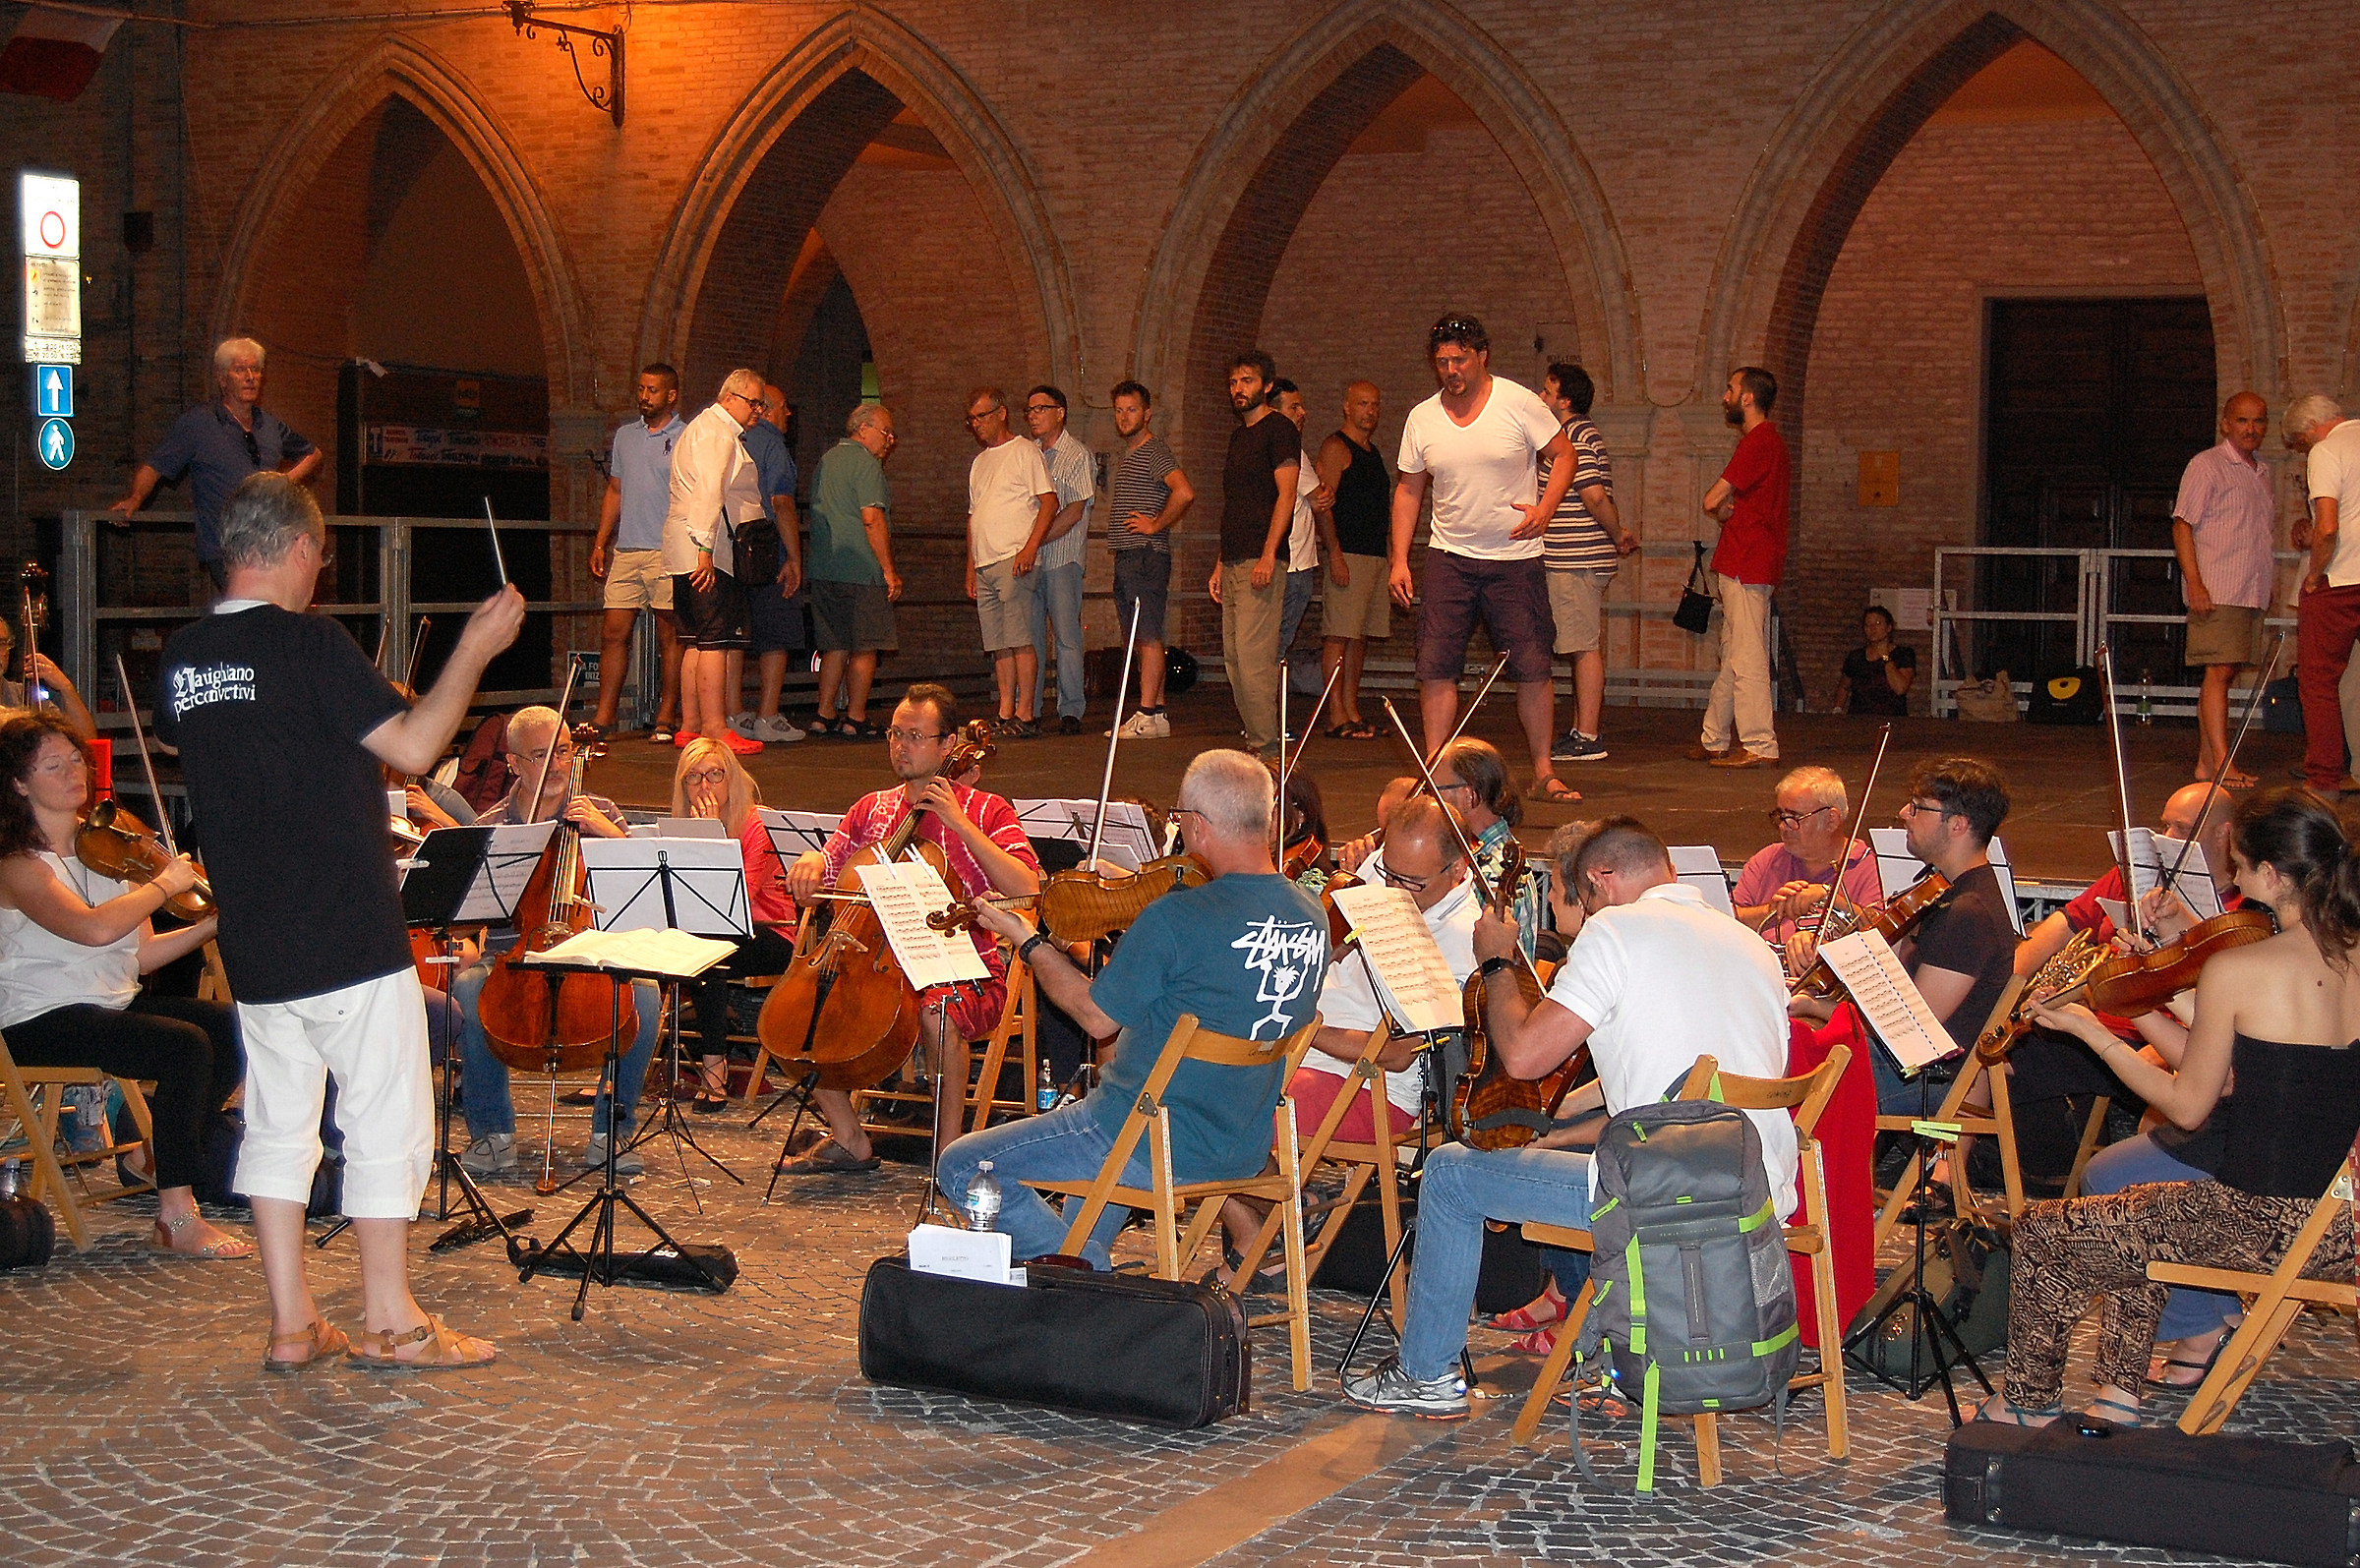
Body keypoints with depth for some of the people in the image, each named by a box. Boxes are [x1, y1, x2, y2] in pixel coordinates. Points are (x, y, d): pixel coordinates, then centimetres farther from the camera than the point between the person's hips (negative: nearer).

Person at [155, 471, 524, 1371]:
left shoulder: (183, 656, 6)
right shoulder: (309, 644, -16)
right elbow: (413, 746, -19)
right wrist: (476, 648, -10)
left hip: (252, 944, 7)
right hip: (348, 937, -7)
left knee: (278, 1121, 12)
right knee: (386, 1119, 2)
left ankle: (291, 1322, 14)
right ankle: (389, 1321, 7)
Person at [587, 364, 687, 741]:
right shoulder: (625, 435, 17)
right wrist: (600, 543, 17)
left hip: (667, 552, -5)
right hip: (625, 550, 5)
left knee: (669, 636, -1)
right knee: (613, 633, 2)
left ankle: (666, 718, 4)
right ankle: (604, 716, 5)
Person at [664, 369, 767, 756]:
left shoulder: (704, 428, 25)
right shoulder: (717, 431, -9)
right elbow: (709, 492, -20)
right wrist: (705, 549, -26)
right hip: (708, 553, -11)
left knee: (696, 641, 11)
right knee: (715, 641, -12)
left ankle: (690, 725, 13)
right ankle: (715, 728, -15)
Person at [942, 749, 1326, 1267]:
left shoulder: (1177, 918, -24)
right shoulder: (1313, 919, -1)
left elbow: (1097, 1017, -11)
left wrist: (1030, 942, 4)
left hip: (1156, 1147, -8)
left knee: (959, 1167, 4)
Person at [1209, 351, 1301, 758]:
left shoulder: (1279, 430, -4)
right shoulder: (1238, 436, 22)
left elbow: (1286, 495, -12)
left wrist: (1268, 555, -21)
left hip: (1260, 562, -9)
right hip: (1233, 564, 9)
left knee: (1253, 659, -14)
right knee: (1235, 660, 6)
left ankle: (1267, 749, -12)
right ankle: (1256, 744, 9)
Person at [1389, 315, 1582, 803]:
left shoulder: (1519, 404, -6)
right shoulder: (1421, 419, 3)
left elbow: (1564, 455, 1)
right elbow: (1409, 490, 11)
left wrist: (1544, 509, -14)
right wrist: (1399, 559, 4)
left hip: (1516, 558, -2)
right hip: (1449, 557, 2)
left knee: (1533, 667, -2)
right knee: (1436, 667, -4)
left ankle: (1544, 772, 9)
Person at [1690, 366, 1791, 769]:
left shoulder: (1757, 441, -14)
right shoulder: (1771, 440, 19)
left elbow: (1712, 501, -17)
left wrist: (1721, 506, 7)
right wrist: (1728, 508, 1)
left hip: (1747, 565, -11)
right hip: (1746, 564, 11)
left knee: (1746, 658, -10)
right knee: (1733, 656, 14)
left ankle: (1759, 746, -10)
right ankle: (1714, 740, 21)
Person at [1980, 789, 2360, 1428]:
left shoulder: (2234, 971, -17)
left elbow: (2187, 1106, -8)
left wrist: (2090, 1031, 3)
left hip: (2260, 1220, -7)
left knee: (2042, 1234, 15)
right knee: (2136, 1215, 34)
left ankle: (2028, 1406, 31)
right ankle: (2118, 1395, 35)